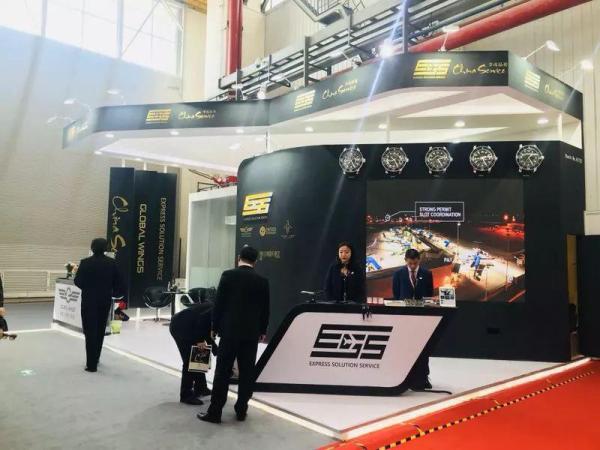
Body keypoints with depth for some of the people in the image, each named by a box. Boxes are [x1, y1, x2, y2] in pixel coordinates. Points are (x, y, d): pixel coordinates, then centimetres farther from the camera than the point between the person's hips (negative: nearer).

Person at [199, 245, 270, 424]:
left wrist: (215, 327, 7)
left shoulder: (228, 275, -5)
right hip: (251, 333, 2)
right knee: (247, 373, 9)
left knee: (222, 372, 3)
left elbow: (218, 303, -4)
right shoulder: (263, 281, 0)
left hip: (230, 331, -2)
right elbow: (265, 309, 5)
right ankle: (241, 410, 16)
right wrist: (262, 330, 17)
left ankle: (214, 412, 6)